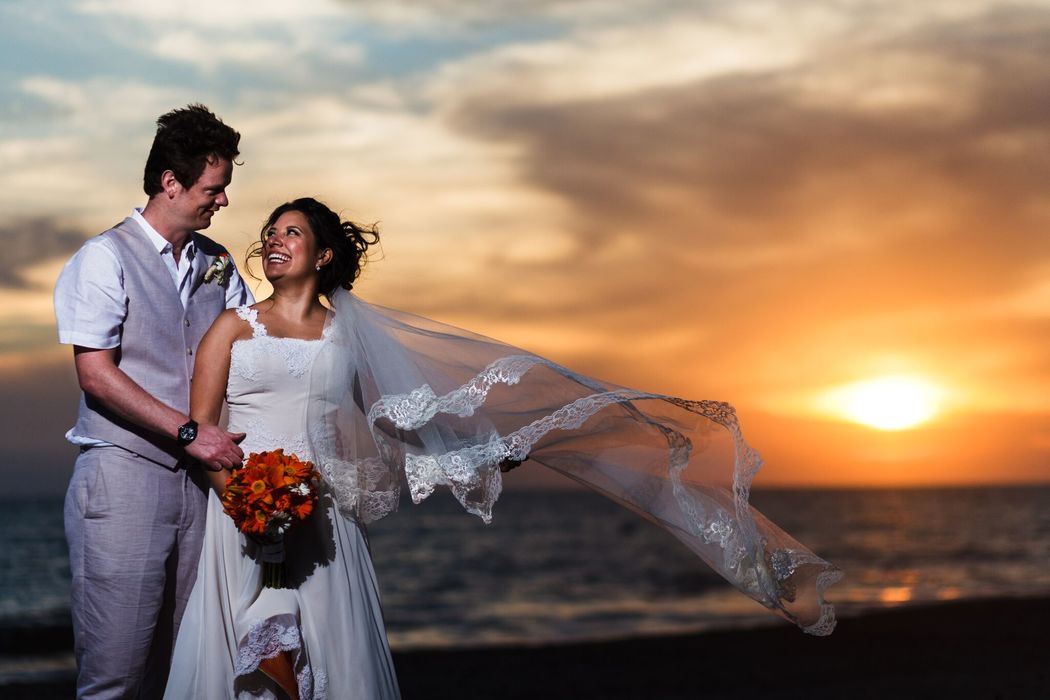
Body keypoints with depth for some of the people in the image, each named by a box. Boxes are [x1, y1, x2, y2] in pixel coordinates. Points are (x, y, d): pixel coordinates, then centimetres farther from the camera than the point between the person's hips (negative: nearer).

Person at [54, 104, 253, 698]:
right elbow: (96, 376, -10)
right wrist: (190, 431, -14)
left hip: (198, 475, 6)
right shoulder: (107, 257, -4)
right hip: (124, 474, -5)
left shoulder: (219, 265, 14)